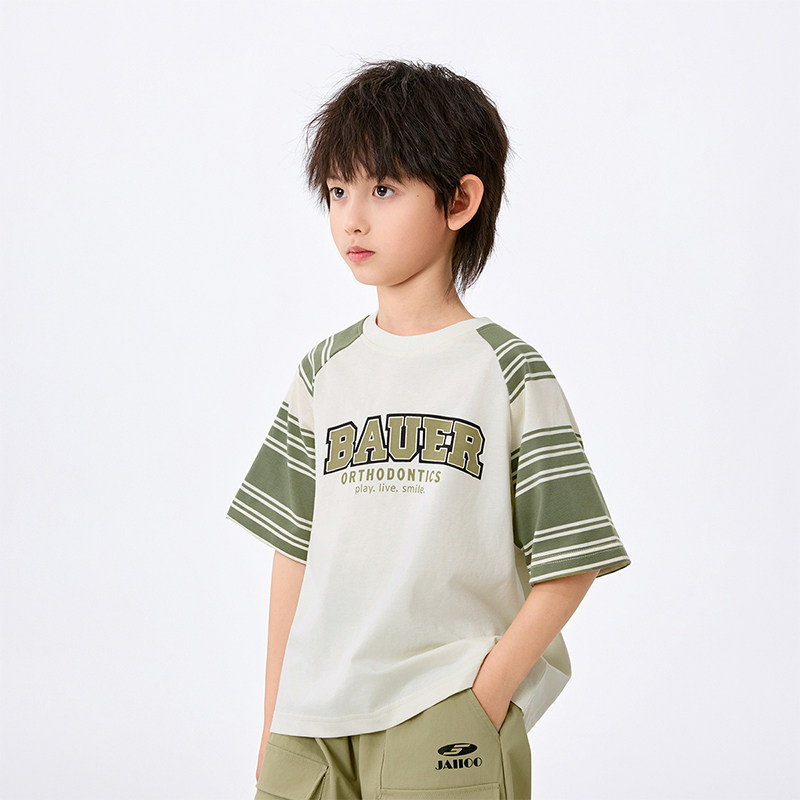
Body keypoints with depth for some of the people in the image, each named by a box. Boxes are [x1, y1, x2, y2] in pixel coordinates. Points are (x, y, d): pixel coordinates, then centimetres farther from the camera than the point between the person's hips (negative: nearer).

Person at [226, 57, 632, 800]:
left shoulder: (508, 373, -3)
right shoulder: (326, 372, 8)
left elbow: (568, 563, -4)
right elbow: (294, 551, 10)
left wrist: (487, 693, -10)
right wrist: (275, 718, 8)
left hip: (446, 719, -3)